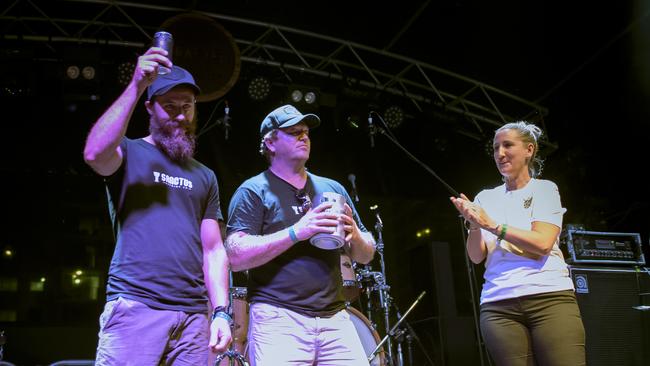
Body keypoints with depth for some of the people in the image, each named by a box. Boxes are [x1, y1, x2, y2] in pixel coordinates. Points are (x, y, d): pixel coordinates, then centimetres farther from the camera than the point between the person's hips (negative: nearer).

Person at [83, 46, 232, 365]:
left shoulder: (204, 176, 19)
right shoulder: (130, 153, 7)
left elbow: (213, 250, 15)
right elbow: (95, 154, -18)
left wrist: (221, 311, 4)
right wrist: (136, 86, -17)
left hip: (193, 315, 4)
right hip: (134, 306, -4)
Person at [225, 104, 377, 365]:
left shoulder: (332, 189, 15)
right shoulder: (254, 190, 0)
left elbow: (365, 256, 18)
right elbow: (237, 257, -12)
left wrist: (354, 234, -5)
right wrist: (296, 232, -20)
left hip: (335, 318, 5)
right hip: (278, 319, -4)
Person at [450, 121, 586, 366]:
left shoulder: (544, 189, 8)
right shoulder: (486, 198, 15)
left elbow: (542, 243, -8)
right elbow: (476, 257, 8)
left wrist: (492, 225, -10)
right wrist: (474, 224, -9)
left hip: (549, 297, -2)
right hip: (498, 306, 2)